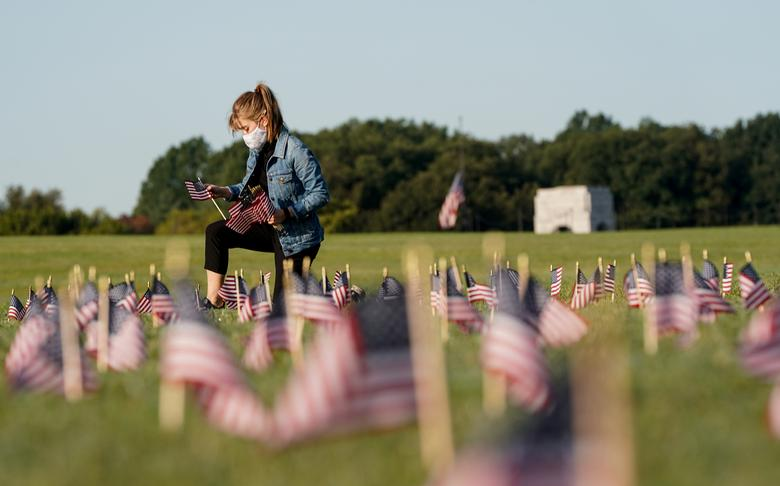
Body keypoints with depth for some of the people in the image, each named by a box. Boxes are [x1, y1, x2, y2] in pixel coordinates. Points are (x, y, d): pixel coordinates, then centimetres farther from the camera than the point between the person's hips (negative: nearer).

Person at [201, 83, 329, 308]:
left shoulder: (296, 151, -22)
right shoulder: (257, 151, 3)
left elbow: (320, 194, -21)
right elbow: (251, 187, 19)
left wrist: (286, 213, -30)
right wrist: (224, 192, 2)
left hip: (297, 237, -8)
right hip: (269, 230, 8)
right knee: (216, 232, -4)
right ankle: (214, 299, -2)